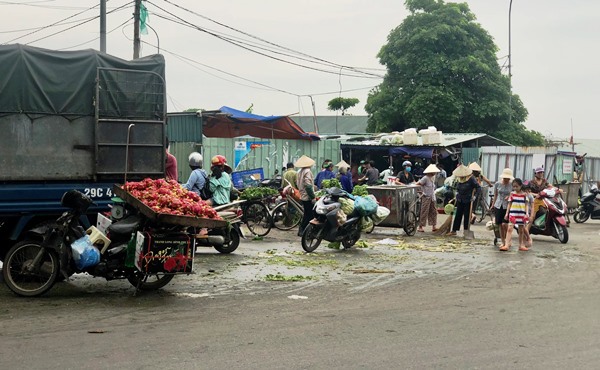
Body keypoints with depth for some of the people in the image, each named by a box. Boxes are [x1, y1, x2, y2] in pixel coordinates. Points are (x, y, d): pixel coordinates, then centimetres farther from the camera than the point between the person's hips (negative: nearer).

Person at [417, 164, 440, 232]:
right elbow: (417, 184, -17)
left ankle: (433, 226, 15)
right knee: (424, 213, -5)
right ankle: (420, 227, 1)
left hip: (431, 198, 9)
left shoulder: (431, 178, 12)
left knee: (433, 212, 9)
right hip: (426, 198, -9)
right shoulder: (425, 178, -14)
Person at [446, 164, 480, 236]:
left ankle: (466, 230, 10)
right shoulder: (460, 179, 7)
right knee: (458, 215, 7)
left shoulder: (471, 179, -13)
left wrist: (473, 194, -16)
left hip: (468, 201, -6)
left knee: (467, 216, 1)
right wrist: (457, 195, 12)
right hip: (460, 201, 6)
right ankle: (454, 230, 10)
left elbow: (478, 187, -11)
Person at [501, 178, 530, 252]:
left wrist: (527, 213, -10)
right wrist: (507, 213, 2)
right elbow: (509, 204, 8)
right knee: (510, 229, -12)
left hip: (521, 214, 1)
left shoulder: (524, 194, 3)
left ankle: (521, 245, 22)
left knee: (521, 230, 11)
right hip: (513, 213, 0)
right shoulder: (512, 194, 5)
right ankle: (506, 245, -17)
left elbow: (526, 204, 3)